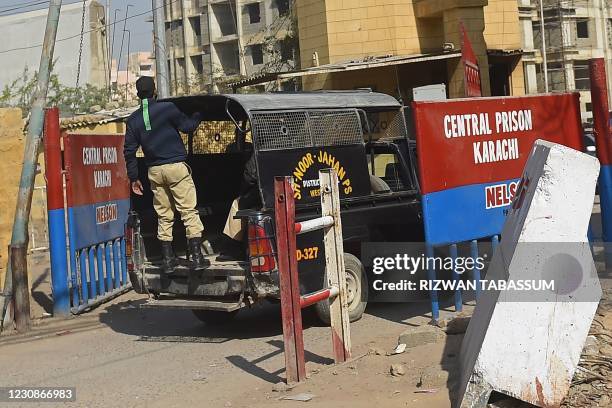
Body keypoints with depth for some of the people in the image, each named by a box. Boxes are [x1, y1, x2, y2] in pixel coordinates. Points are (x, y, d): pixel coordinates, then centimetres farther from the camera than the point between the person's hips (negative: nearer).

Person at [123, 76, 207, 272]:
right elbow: (188, 126, -3)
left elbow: (129, 151, 9)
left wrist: (133, 178, 15)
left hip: (154, 171, 4)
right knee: (189, 212, 0)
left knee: (164, 216, 11)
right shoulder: (167, 108, -5)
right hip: (177, 167, -4)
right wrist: (198, 116, 18)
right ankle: (197, 257, -3)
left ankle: (168, 261, 12)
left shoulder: (133, 120, 8)